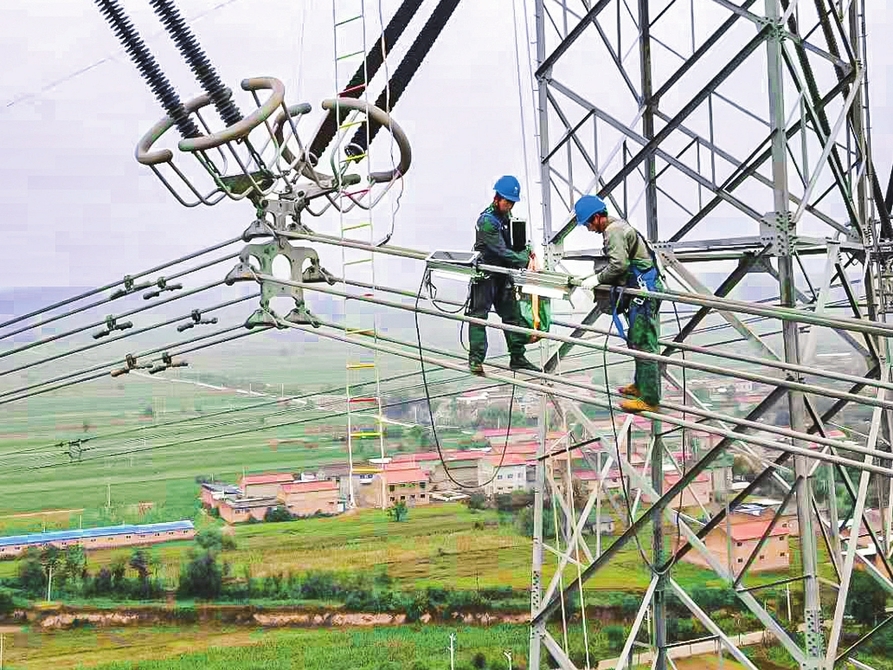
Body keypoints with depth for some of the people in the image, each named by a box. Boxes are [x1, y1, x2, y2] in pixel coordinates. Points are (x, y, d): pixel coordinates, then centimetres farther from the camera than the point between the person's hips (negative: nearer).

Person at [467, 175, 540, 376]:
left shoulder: (506, 216, 8)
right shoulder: (487, 220, -19)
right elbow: (502, 251, -23)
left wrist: (525, 250, 1)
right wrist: (524, 259, -18)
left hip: (503, 273, 9)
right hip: (485, 276, -9)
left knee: (512, 314, 10)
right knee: (479, 315, -4)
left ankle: (517, 357, 16)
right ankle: (475, 359, -1)